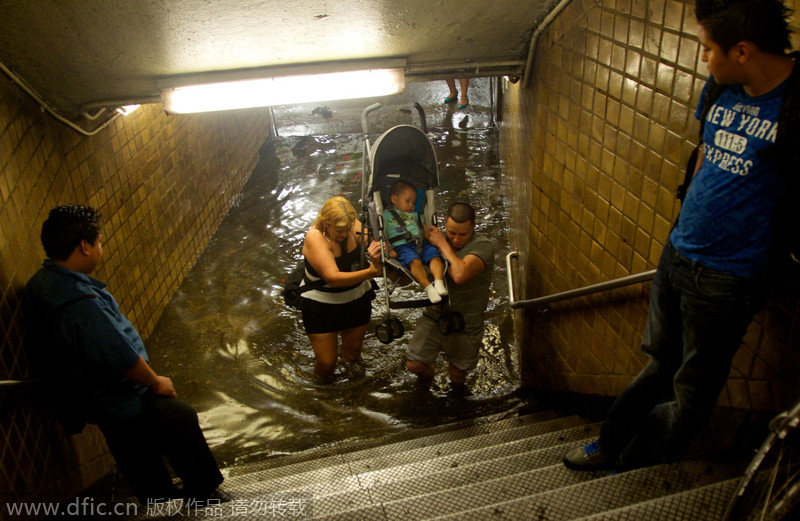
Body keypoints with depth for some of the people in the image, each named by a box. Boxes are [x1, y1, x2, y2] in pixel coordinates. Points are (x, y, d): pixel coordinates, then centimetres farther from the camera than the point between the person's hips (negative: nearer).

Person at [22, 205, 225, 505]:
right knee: (181, 419, 8)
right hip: (115, 399, -9)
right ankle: (202, 494, 26)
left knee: (133, 447, 25)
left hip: (81, 397, 9)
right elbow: (123, 357, -30)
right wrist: (156, 382, -12)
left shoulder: (40, 284, -4)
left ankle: (159, 497, 45)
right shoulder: (81, 304, -37)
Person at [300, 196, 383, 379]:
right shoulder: (314, 237, -27)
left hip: (357, 300, 4)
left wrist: (378, 253, -49)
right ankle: (323, 382, 38)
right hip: (321, 307, -4)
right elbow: (333, 278, -37)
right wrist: (370, 272, -48)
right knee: (327, 364, 3)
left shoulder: (354, 227, -15)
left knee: (353, 353, 19)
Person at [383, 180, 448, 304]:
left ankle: (439, 282, -40)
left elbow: (426, 231, 26)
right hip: (402, 246, -5)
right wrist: (389, 250, -10)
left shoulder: (415, 215, 35)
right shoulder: (386, 214, 18)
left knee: (435, 256, -25)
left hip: (422, 243, 5)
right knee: (414, 261, -35)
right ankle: (428, 288, -42)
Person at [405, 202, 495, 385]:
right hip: (434, 316, 3)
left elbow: (460, 275, -41)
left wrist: (443, 245, -28)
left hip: (466, 324, -2)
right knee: (414, 365, -4)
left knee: (457, 377, 15)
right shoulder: (435, 241, -8)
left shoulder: (483, 246, -21)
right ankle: (428, 376, 34)